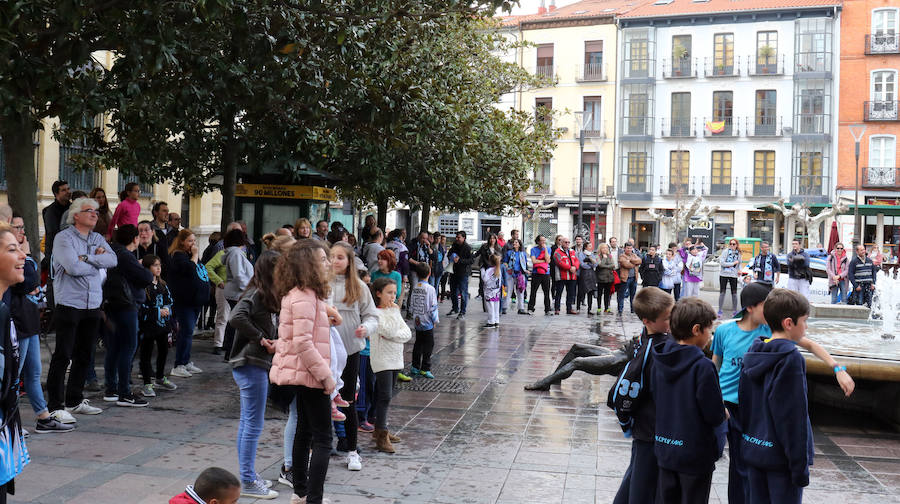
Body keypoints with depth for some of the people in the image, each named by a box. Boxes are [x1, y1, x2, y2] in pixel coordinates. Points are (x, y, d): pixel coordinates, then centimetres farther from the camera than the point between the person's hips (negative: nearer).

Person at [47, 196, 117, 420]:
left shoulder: (98, 239, 14)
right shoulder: (64, 237, -5)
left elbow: (113, 260, -3)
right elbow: (73, 267, -19)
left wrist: (85, 258, -13)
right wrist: (98, 265, -3)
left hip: (93, 305, 7)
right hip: (70, 304, -6)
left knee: (84, 355, 12)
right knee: (63, 356, -4)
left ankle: (74, 401, 23)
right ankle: (55, 406, 1)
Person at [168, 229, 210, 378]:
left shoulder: (191, 254, 17)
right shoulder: (178, 255, -10)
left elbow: (200, 272, 27)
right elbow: (190, 269, -25)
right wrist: (195, 255, -14)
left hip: (195, 300, 9)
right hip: (184, 300, -9)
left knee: (188, 331, 13)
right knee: (186, 331, -11)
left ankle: (186, 362, 20)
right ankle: (178, 366, -8)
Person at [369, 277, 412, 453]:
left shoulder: (394, 311, 11)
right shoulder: (376, 313, -12)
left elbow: (407, 333, 5)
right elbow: (390, 331, -23)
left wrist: (394, 335, -14)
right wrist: (394, 311, -15)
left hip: (395, 359, 8)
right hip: (382, 359, -8)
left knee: (385, 396, 14)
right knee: (384, 397, -11)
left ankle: (382, 430, 23)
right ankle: (382, 437, -10)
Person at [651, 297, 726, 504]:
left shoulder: (660, 359, -2)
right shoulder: (702, 366, -22)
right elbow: (715, 415, -17)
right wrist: (724, 414, 4)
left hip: (664, 448, 6)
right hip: (696, 454, -6)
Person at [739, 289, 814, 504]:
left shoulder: (753, 354, 7)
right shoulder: (790, 358, -17)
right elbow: (794, 415, -18)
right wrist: (800, 464, -13)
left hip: (753, 451, 8)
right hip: (781, 456, -8)